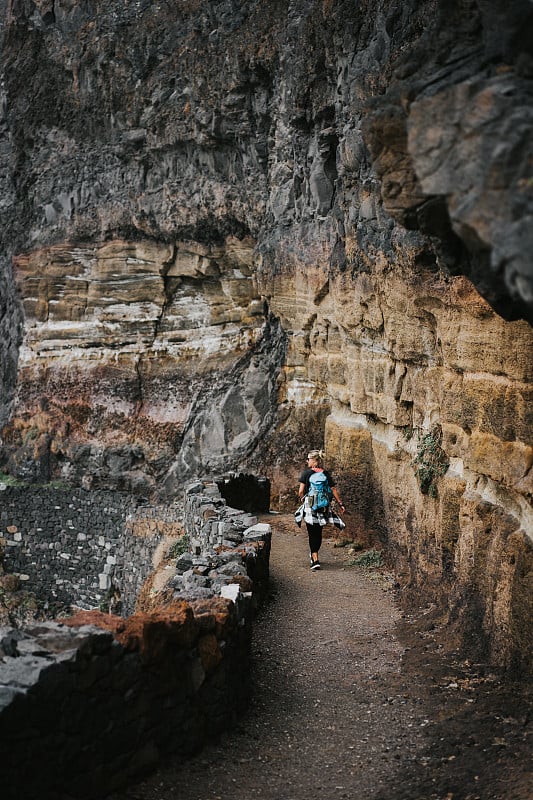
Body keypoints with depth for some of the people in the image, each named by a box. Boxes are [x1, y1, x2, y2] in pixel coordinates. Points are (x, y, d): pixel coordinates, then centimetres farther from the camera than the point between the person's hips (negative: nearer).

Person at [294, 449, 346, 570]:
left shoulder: (306, 473, -7)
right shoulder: (326, 474, 3)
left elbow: (301, 491, -9)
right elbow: (334, 490, 3)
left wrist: (303, 499, 11)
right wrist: (341, 503, 10)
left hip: (309, 506, -3)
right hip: (323, 506, 4)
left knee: (312, 533, 0)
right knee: (319, 532, 17)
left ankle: (315, 560, -8)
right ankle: (314, 554, 34)